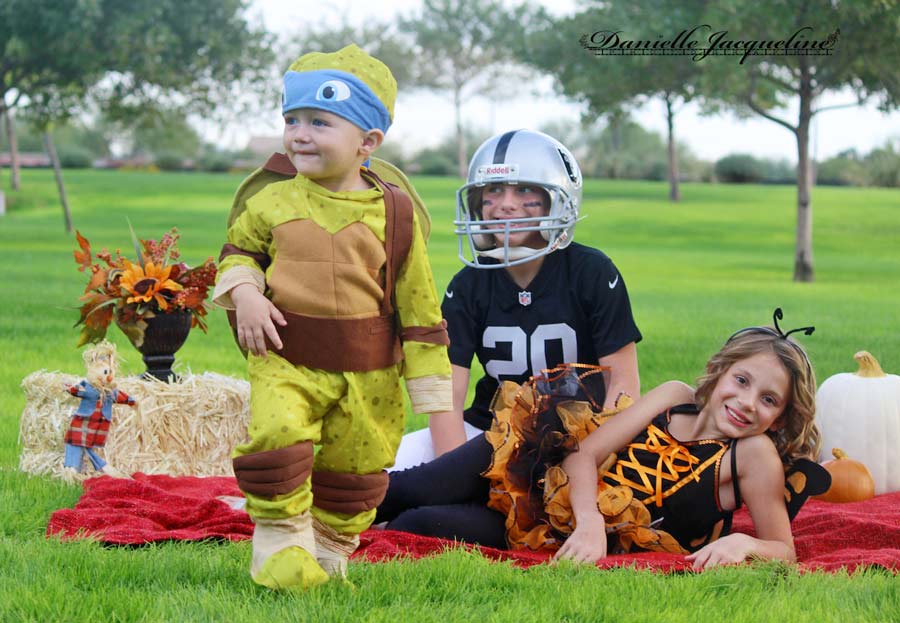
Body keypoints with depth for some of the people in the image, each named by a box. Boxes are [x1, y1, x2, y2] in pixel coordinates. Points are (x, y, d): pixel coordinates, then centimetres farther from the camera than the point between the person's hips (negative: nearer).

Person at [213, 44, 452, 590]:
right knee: (276, 438, -22)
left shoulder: (394, 213, -3)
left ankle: (331, 547, 32)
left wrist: (430, 385, 1)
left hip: (369, 372, 1)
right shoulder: (273, 203, -1)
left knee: (356, 468, 11)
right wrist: (244, 293, -8)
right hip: (285, 360, -1)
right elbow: (238, 251, 16)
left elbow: (418, 304, 2)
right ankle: (281, 536, -4)